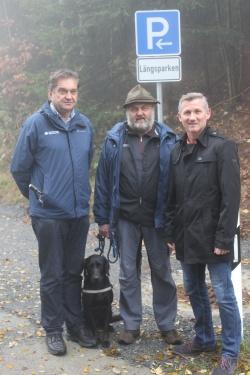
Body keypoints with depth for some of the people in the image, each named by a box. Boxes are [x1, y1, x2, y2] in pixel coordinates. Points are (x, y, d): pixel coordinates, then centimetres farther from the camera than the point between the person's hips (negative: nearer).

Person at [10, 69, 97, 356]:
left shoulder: (85, 124, 4)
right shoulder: (36, 123, -10)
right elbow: (19, 168, -2)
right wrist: (37, 196, 7)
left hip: (79, 213, 4)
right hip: (48, 214, -4)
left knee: (74, 272, 15)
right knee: (52, 275, 6)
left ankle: (75, 324, 28)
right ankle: (53, 329, 20)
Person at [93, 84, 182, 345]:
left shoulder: (168, 140, -3)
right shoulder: (114, 140, 0)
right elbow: (103, 180, 2)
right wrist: (103, 218, 0)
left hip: (157, 219, -1)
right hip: (125, 218, 1)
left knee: (162, 271, 11)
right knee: (128, 273, 10)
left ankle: (167, 324, 25)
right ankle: (131, 325, 23)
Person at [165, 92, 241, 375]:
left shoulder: (222, 147, -9)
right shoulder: (176, 151, 10)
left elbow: (231, 197, -14)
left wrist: (224, 238, -17)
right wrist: (171, 233, 10)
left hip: (212, 238, -6)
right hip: (186, 238, 6)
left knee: (224, 295, 2)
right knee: (194, 290, 17)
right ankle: (204, 339, 35)